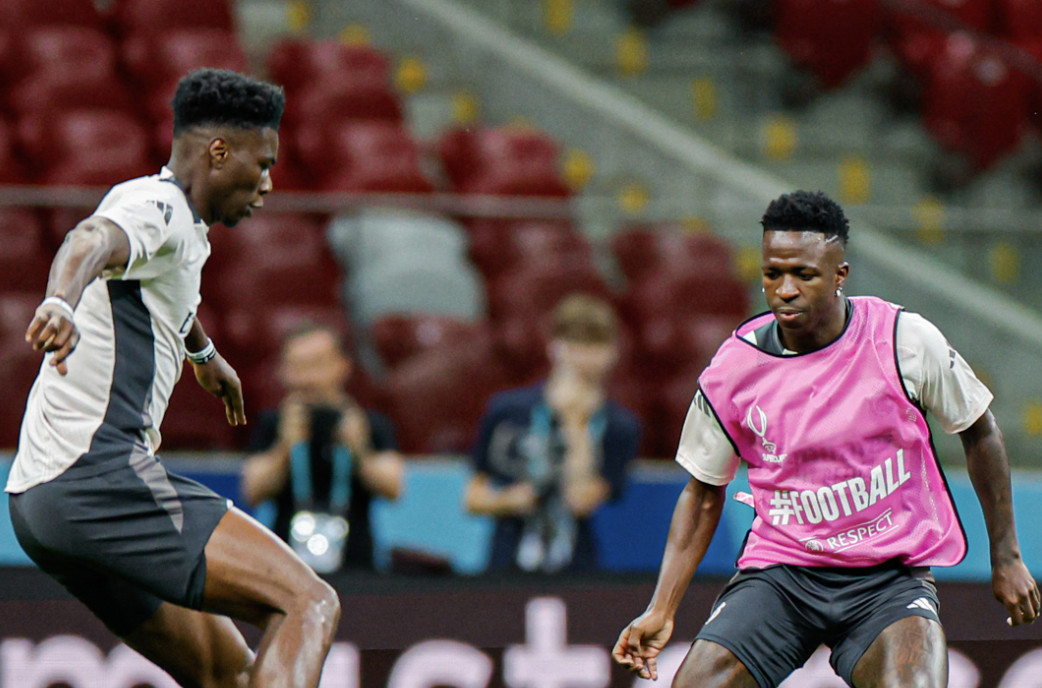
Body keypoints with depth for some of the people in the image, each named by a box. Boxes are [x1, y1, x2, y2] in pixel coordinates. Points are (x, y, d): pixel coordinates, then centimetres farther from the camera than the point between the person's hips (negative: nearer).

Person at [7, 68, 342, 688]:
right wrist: (61, 305, -56)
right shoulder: (157, 207, -9)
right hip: (100, 476, -11)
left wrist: (203, 351, 69)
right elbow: (92, 242, -33)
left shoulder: (178, 229, 23)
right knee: (308, 604, -18)